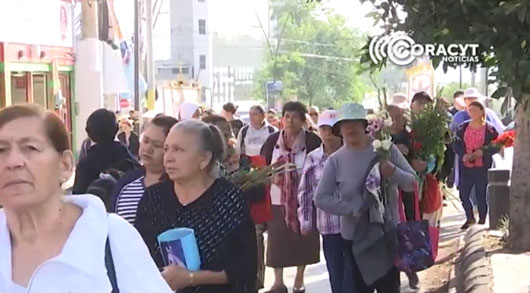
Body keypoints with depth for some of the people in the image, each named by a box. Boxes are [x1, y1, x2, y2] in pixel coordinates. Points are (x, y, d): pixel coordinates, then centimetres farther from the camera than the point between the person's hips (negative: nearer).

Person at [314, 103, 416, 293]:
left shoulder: (386, 149, -5)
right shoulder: (336, 160, -6)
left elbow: (412, 182, -3)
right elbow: (321, 198, -7)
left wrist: (394, 173, -24)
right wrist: (354, 210, -17)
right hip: (356, 238, -1)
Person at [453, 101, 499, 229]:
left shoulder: (490, 129, -3)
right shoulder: (463, 127, 6)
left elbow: (496, 147, -3)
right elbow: (456, 145, 6)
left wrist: (482, 152, -18)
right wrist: (463, 155, -13)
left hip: (482, 167, -3)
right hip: (465, 166, 3)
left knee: (481, 195, 1)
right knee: (463, 194, 3)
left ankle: (482, 222, 16)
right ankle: (470, 219, 26)